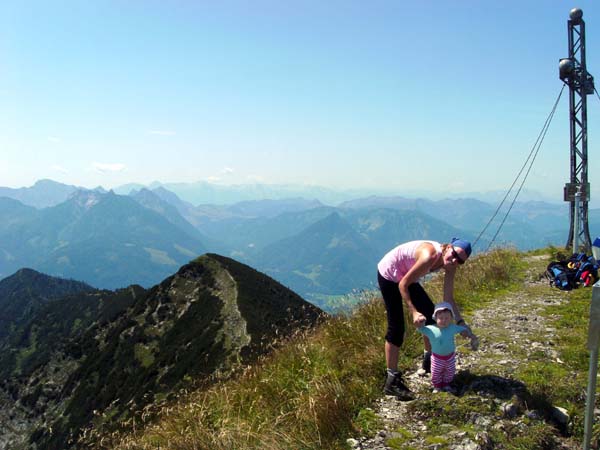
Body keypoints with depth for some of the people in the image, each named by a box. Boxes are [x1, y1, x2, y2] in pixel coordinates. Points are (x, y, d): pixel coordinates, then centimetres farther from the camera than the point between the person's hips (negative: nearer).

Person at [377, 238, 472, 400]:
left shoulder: (450, 266, -11)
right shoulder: (430, 256, -35)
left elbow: (448, 299, -5)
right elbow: (402, 285, -29)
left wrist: (461, 322, -14)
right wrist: (413, 312, -34)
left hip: (404, 275, 9)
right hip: (388, 275, -9)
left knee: (430, 311, 15)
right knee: (396, 327, -11)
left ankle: (429, 362, 35)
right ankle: (392, 381, -3)